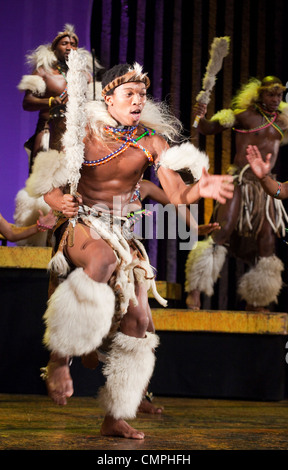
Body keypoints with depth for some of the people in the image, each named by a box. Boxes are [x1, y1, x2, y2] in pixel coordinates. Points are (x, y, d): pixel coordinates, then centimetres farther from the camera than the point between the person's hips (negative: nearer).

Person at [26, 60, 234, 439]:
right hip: (81, 224, -4)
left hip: (122, 233, 4)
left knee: (138, 318, -3)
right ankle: (59, 358, -27)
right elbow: (49, 187, -3)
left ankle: (114, 419, 8)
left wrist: (199, 191, -30)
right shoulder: (84, 132, -6)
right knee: (103, 258, -38)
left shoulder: (152, 140, -1)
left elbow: (176, 194, -8)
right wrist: (61, 203, -25)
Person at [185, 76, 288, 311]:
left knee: (267, 242, 2)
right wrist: (201, 117, -19)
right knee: (223, 231, -18)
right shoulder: (244, 115, 1)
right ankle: (195, 291, -18)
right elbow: (209, 129, 1)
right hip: (240, 180, -5)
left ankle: (255, 301, 13)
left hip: (266, 185, 5)